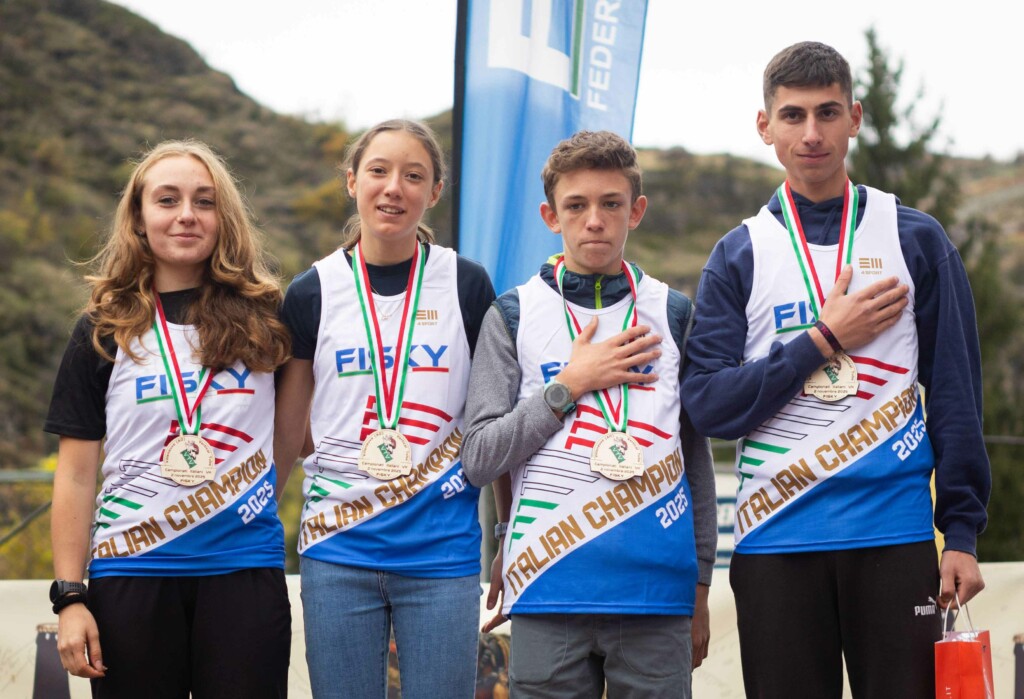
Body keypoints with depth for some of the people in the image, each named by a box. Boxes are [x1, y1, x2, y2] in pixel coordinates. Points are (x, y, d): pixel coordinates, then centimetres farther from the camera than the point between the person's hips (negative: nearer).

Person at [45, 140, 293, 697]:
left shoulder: (262, 318, 6)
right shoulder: (104, 330, 5)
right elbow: (77, 473, 3)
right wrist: (69, 597, -3)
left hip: (244, 568, 0)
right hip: (133, 568, 0)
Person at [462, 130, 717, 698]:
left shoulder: (672, 313, 10)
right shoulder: (514, 314, 6)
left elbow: (697, 461, 13)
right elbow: (478, 458, -1)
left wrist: (700, 586, 10)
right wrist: (569, 384, -7)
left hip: (657, 587, 1)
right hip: (548, 590, -1)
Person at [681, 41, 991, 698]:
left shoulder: (916, 240, 6)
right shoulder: (740, 256, 7)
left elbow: (956, 395, 4)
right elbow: (708, 403, -4)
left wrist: (963, 531, -3)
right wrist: (825, 340, -9)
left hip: (895, 533, 0)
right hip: (776, 540, 1)